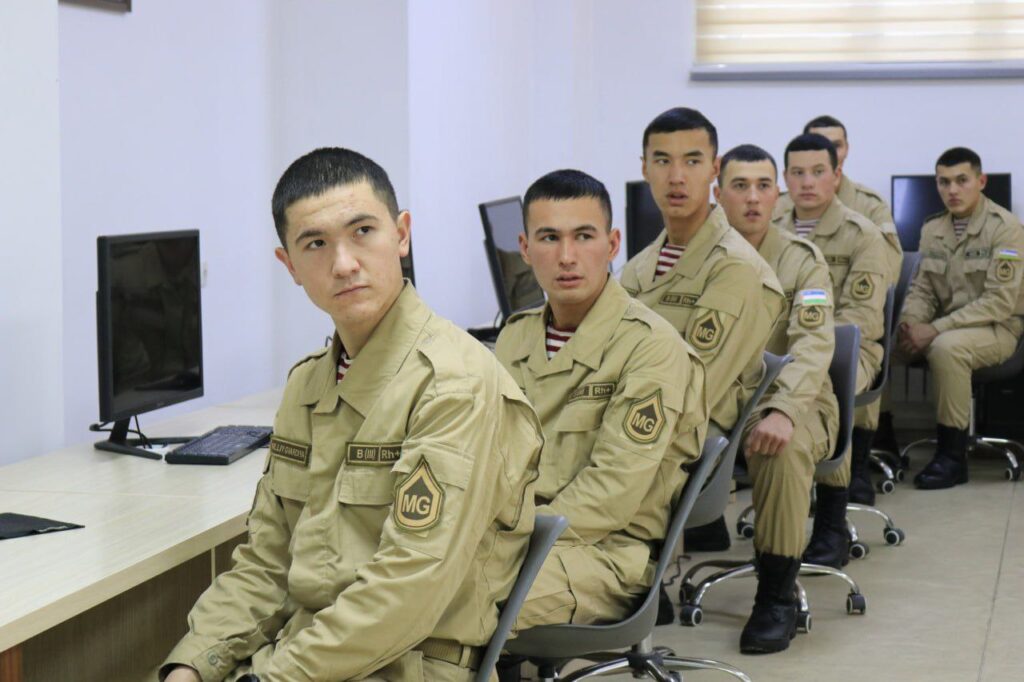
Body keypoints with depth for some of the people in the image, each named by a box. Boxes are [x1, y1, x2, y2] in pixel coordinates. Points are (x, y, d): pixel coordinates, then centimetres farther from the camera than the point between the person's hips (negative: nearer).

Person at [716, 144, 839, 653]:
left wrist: (782, 410, -34)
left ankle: (777, 596, -23)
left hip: (791, 400, -2)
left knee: (782, 445, -37)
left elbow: (813, 345, -16)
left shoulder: (802, 259, -2)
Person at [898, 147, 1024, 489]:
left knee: (946, 347, -36)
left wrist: (936, 329, -24)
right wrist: (911, 322, -13)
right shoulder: (932, 229, 8)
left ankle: (952, 455, -24)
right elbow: (922, 288, 11)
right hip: (944, 327, 6)